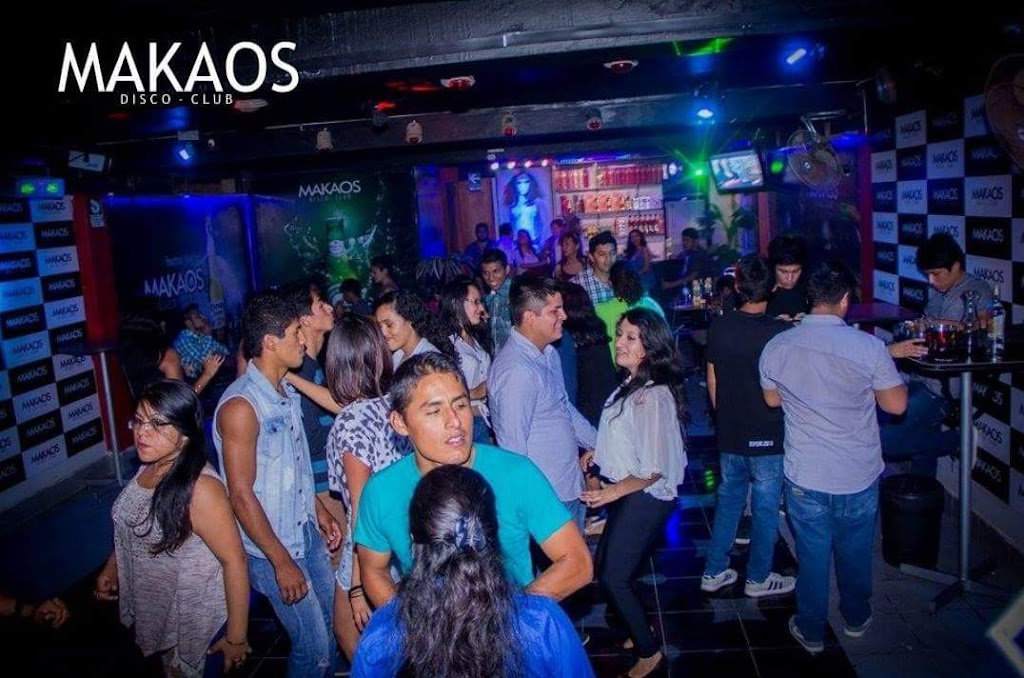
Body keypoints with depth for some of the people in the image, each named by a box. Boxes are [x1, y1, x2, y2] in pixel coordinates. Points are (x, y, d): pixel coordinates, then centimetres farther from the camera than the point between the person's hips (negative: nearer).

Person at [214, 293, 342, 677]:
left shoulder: (288, 393, 5)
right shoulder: (240, 406, -21)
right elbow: (241, 495, -20)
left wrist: (321, 512, 15)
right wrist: (282, 562, -17)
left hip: (308, 534, 8)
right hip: (272, 548, -7)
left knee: (331, 626, 18)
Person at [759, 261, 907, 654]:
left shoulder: (777, 347, -9)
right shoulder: (868, 346, -18)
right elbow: (896, 405, -7)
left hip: (804, 478, 1)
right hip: (858, 478, 0)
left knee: (812, 557, 16)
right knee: (855, 554, 22)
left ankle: (811, 632, 32)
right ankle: (856, 619, 44)